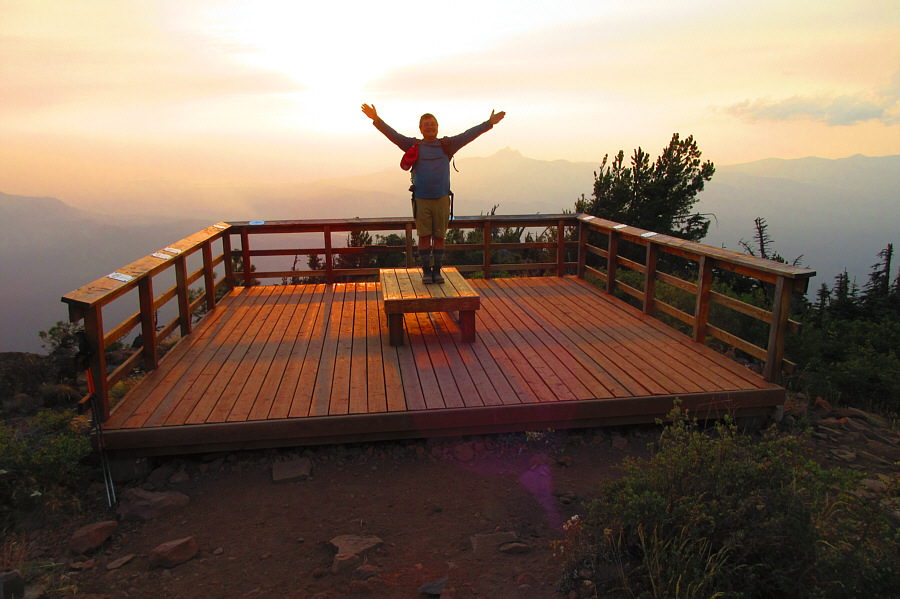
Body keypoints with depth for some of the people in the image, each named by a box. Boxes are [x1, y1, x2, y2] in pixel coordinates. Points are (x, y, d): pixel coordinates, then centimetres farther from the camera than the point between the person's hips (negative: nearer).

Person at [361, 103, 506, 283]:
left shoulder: (447, 145, 10)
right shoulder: (414, 146, 8)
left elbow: (469, 135, 6)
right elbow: (392, 135, 4)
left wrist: (490, 123, 1)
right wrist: (376, 119, -7)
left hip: (441, 199, 1)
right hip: (421, 200, -1)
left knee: (439, 237, 4)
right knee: (424, 237, -1)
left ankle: (437, 270, 14)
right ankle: (426, 271, 8)